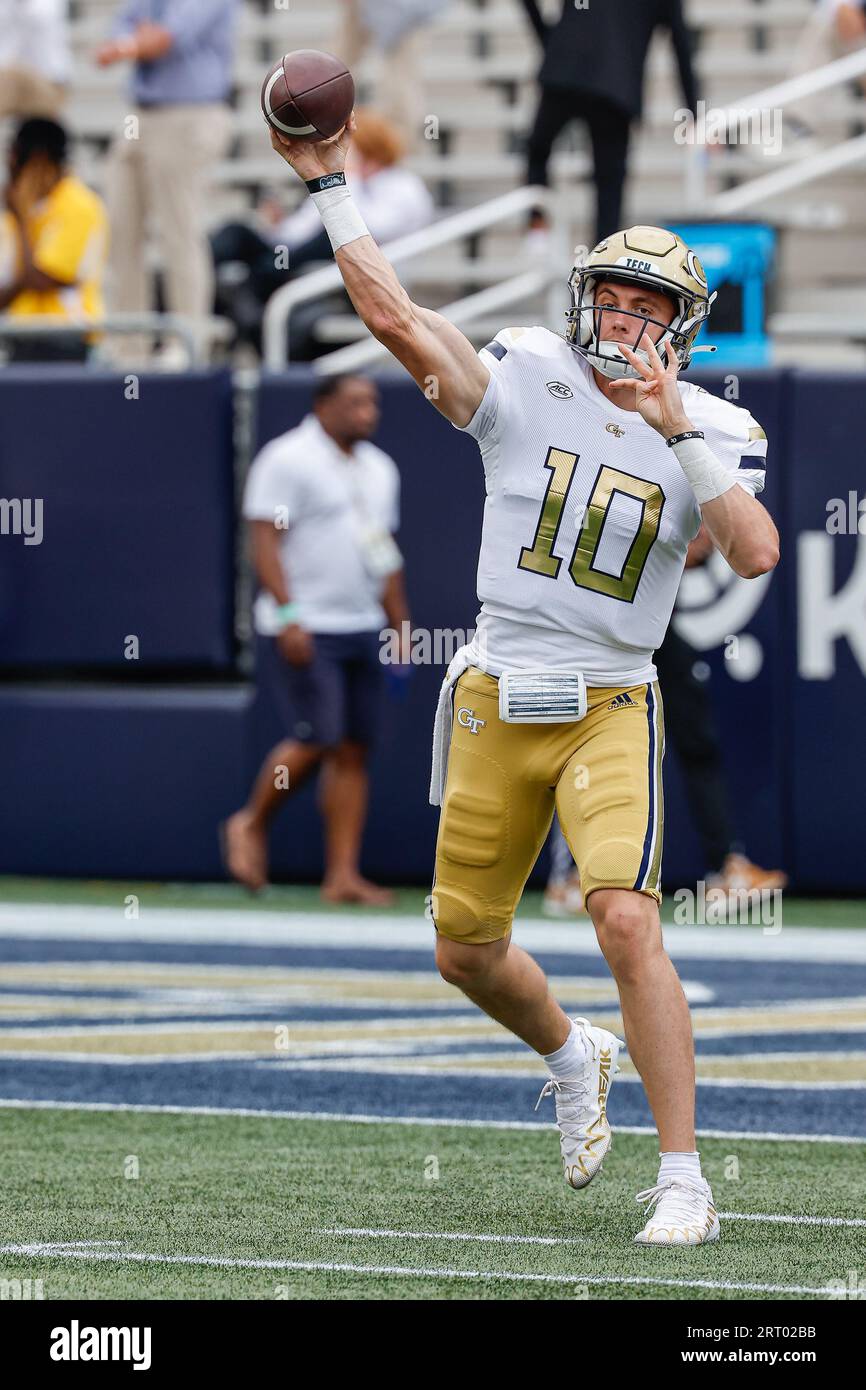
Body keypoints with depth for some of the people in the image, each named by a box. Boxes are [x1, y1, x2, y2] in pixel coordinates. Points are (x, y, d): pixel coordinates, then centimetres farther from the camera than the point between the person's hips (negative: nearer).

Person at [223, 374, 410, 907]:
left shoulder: (380, 469, 15)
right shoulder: (287, 460, -8)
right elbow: (266, 541, -13)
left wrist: (402, 629, 18)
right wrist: (289, 615, -21)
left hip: (362, 630, 7)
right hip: (305, 632, -7)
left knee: (354, 751, 1)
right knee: (315, 741, -13)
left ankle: (343, 876, 2)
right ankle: (252, 826, 11)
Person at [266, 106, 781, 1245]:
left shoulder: (710, 433, -3)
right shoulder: (527, 382, -3)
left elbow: (755, 554, -20)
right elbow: (394, 317, -11)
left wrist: (675, 429, -24)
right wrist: (329, 187, -15)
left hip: (610, 710, -2)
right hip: (496, 707, 2)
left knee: (628, 923, -22)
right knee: (466, 951, 12)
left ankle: (684, 1183, -16)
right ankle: (572, 1055, 46)